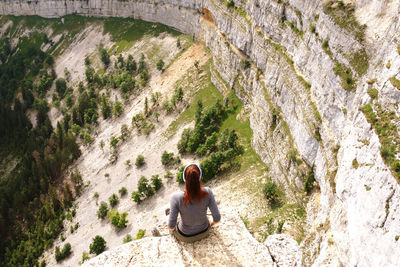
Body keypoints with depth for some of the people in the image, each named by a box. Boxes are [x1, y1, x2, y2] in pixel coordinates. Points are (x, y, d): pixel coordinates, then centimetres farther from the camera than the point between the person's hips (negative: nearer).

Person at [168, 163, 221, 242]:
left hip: (185, 236, -1)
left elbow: (171, 226, -27)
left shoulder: (176, 197, -36)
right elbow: (217, 217, -21)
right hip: (204, 232, 2)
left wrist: (171, 228, -2)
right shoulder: (207, 193, -31)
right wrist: (211, 224, 3)